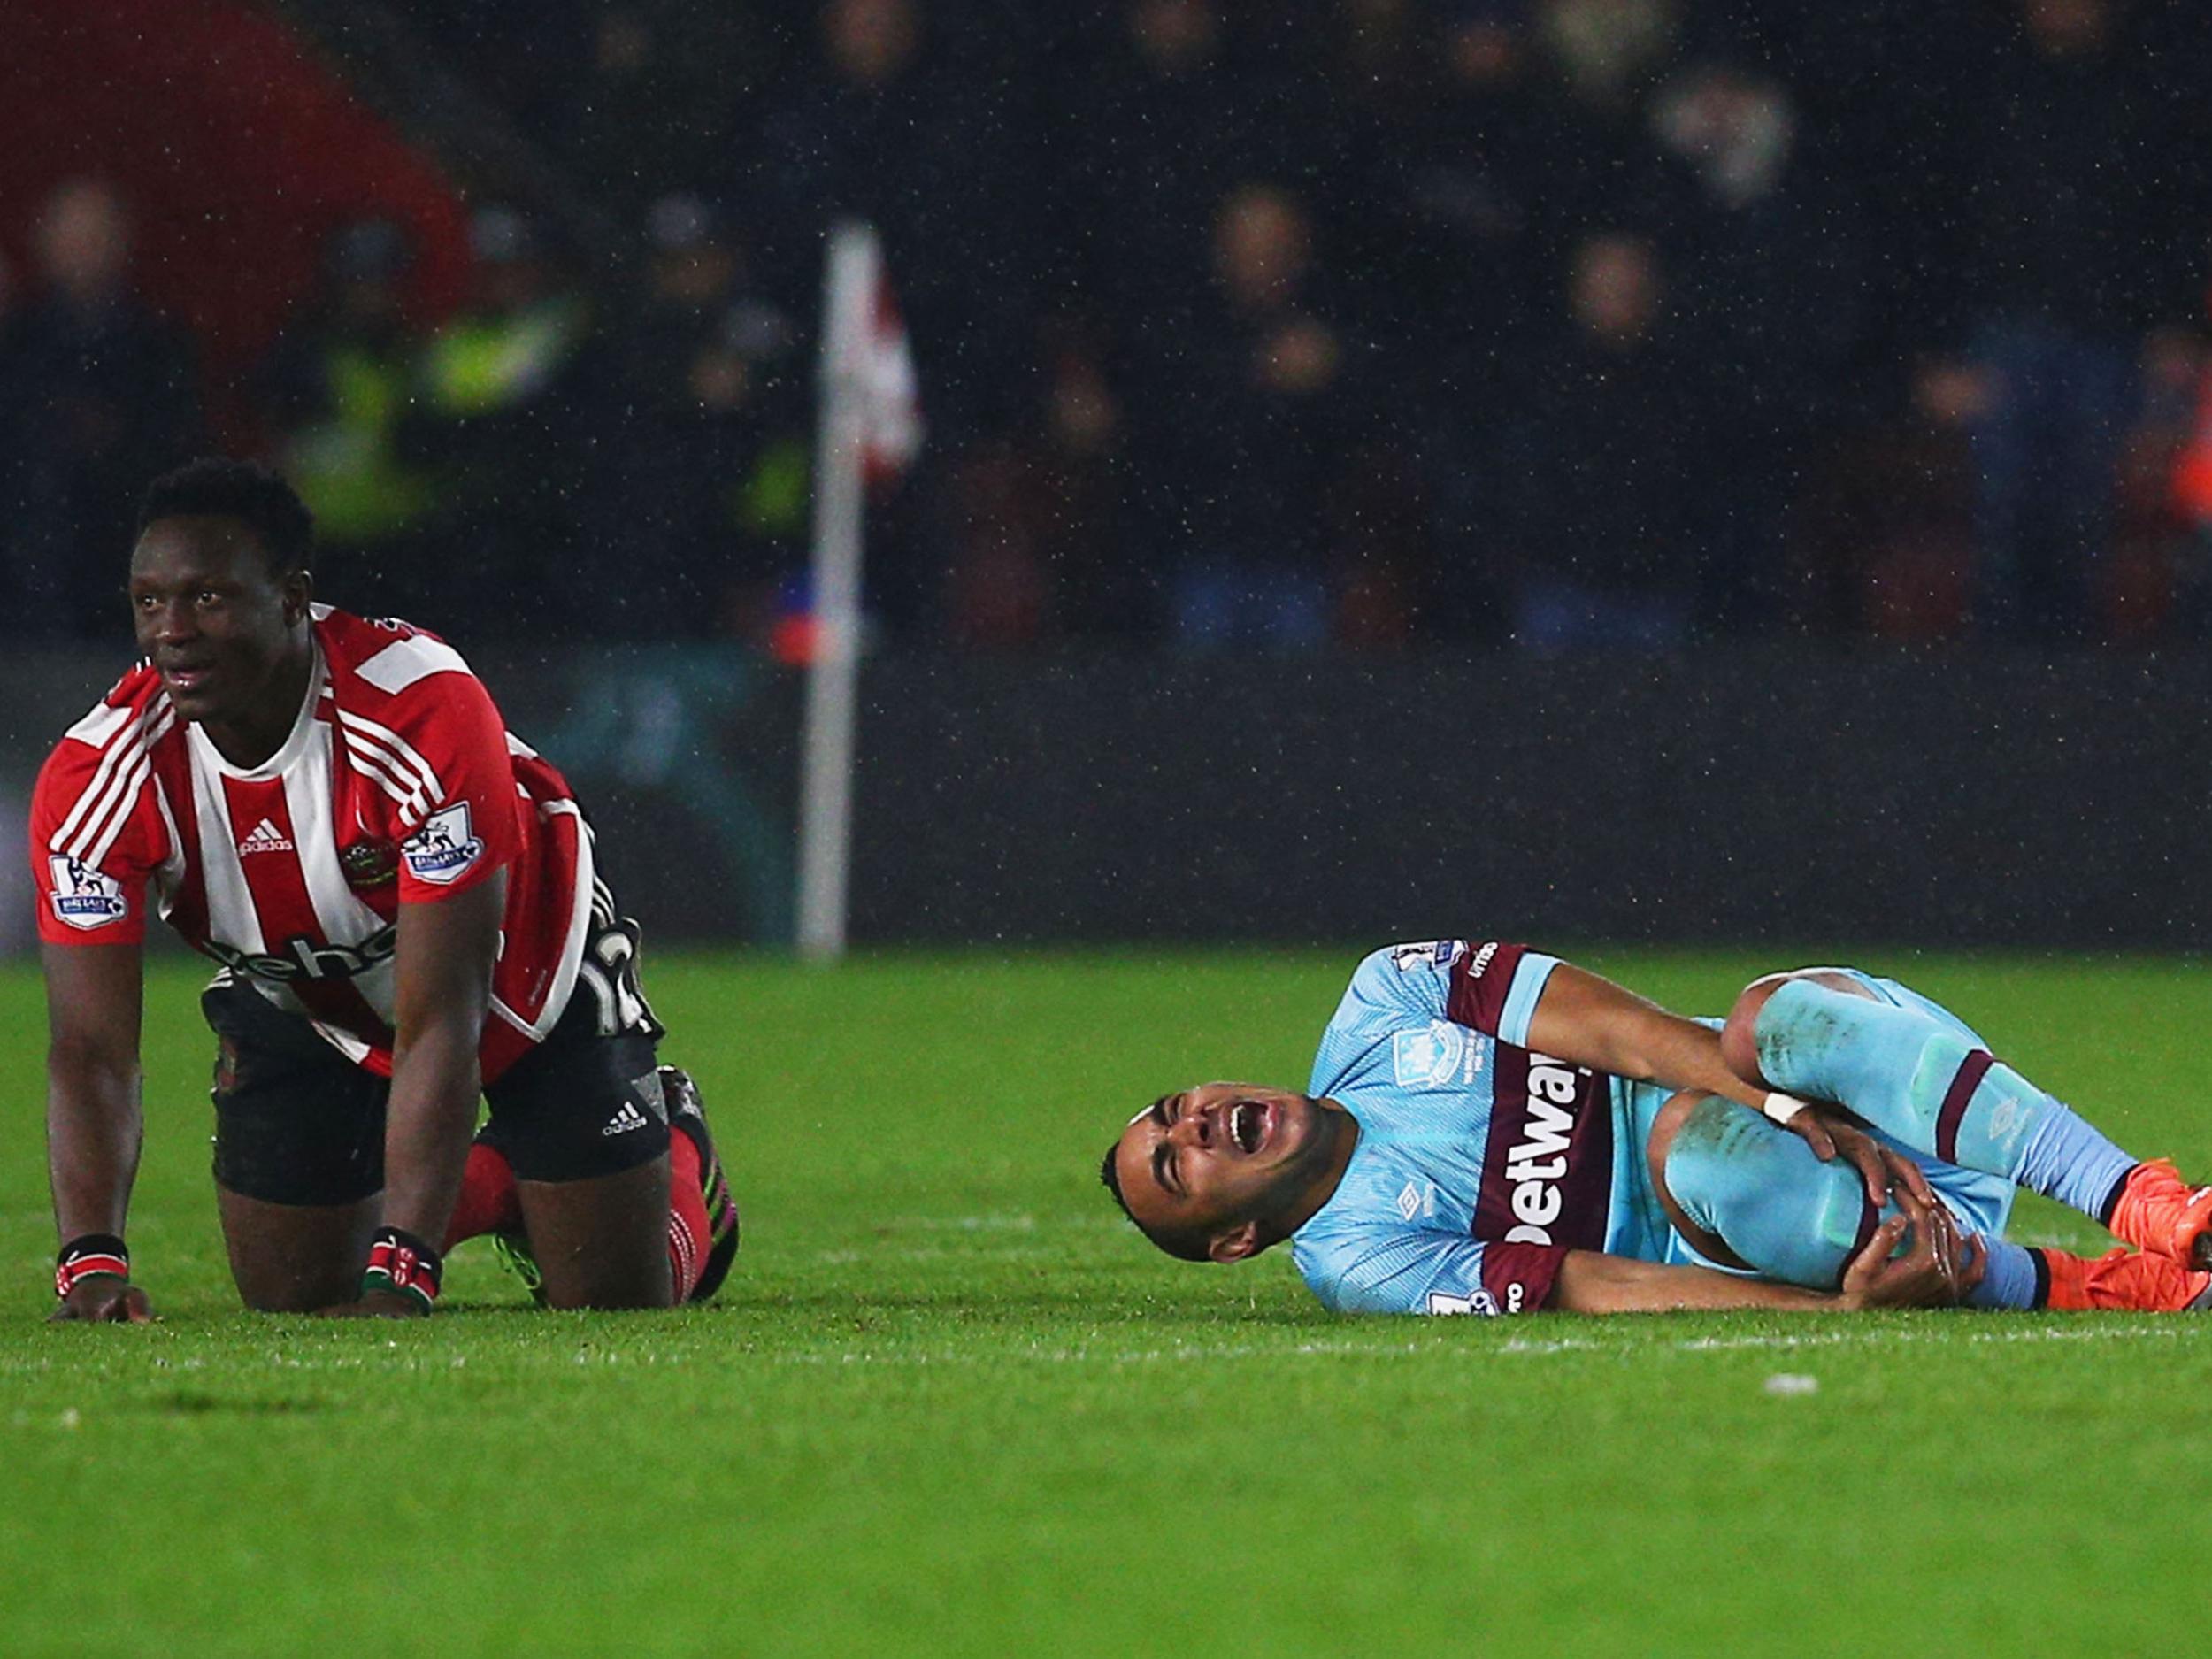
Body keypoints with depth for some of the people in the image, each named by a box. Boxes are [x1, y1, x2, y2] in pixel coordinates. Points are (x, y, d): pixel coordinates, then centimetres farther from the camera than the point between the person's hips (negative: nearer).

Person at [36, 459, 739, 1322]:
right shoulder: (93, 783, -30)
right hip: (303, 1010, 3)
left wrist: (399, 1273, -47)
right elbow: (91, 1050, -31)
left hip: (530, 974, -3)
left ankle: (674, 1155, 36)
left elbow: (438, 1027, -40)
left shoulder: (427, 713, -41)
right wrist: (90, 1262, -48)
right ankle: (483, 1186, 30)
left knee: (617, 1308, 1)